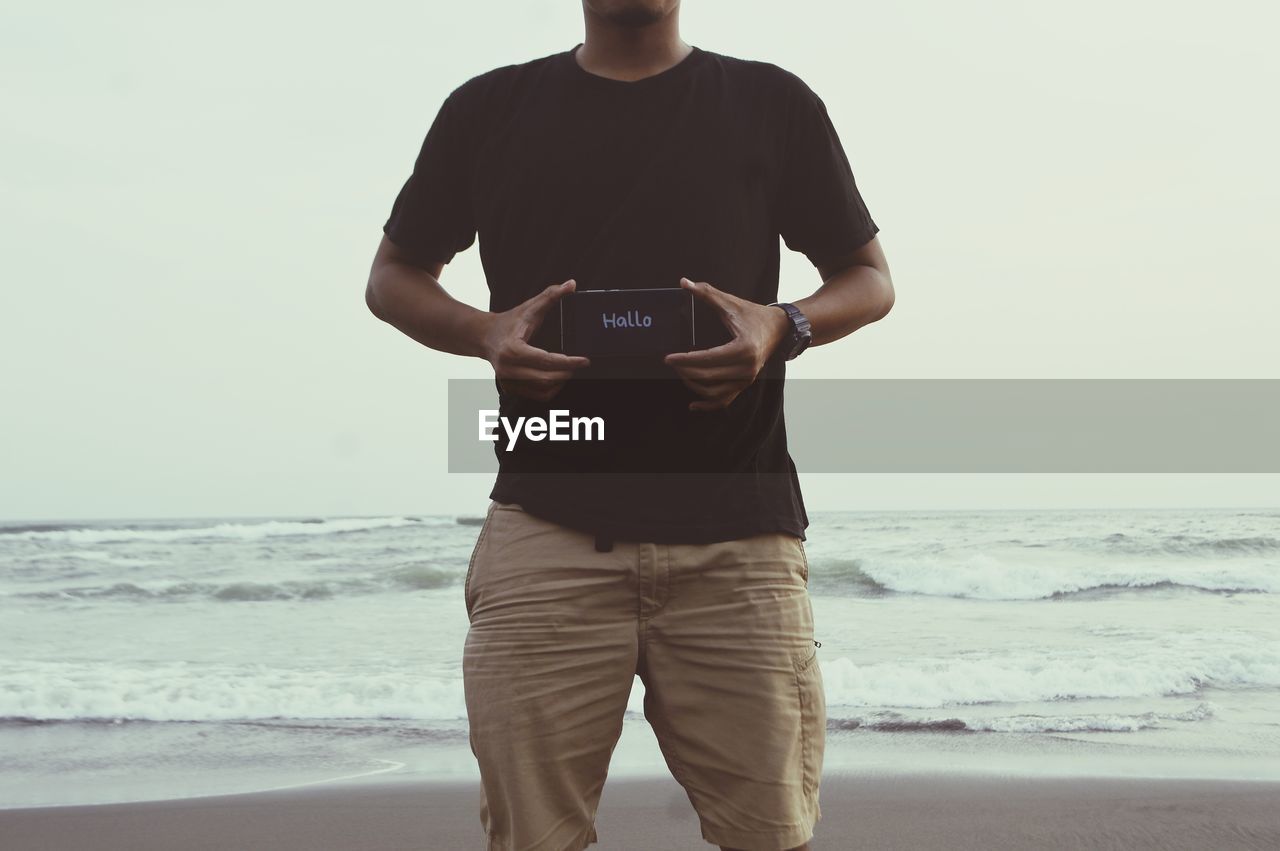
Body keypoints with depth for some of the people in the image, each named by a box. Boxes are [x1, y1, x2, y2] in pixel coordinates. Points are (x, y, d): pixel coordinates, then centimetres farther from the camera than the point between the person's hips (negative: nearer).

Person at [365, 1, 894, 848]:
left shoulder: (775, 103, 12)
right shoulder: (489, 109, 13)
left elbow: (870, 279, 17)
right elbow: (394, 276, 20)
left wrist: (783, 327, -6)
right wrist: (486, 334, -3)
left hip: (736, 530, 0)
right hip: (546, 525, 0)